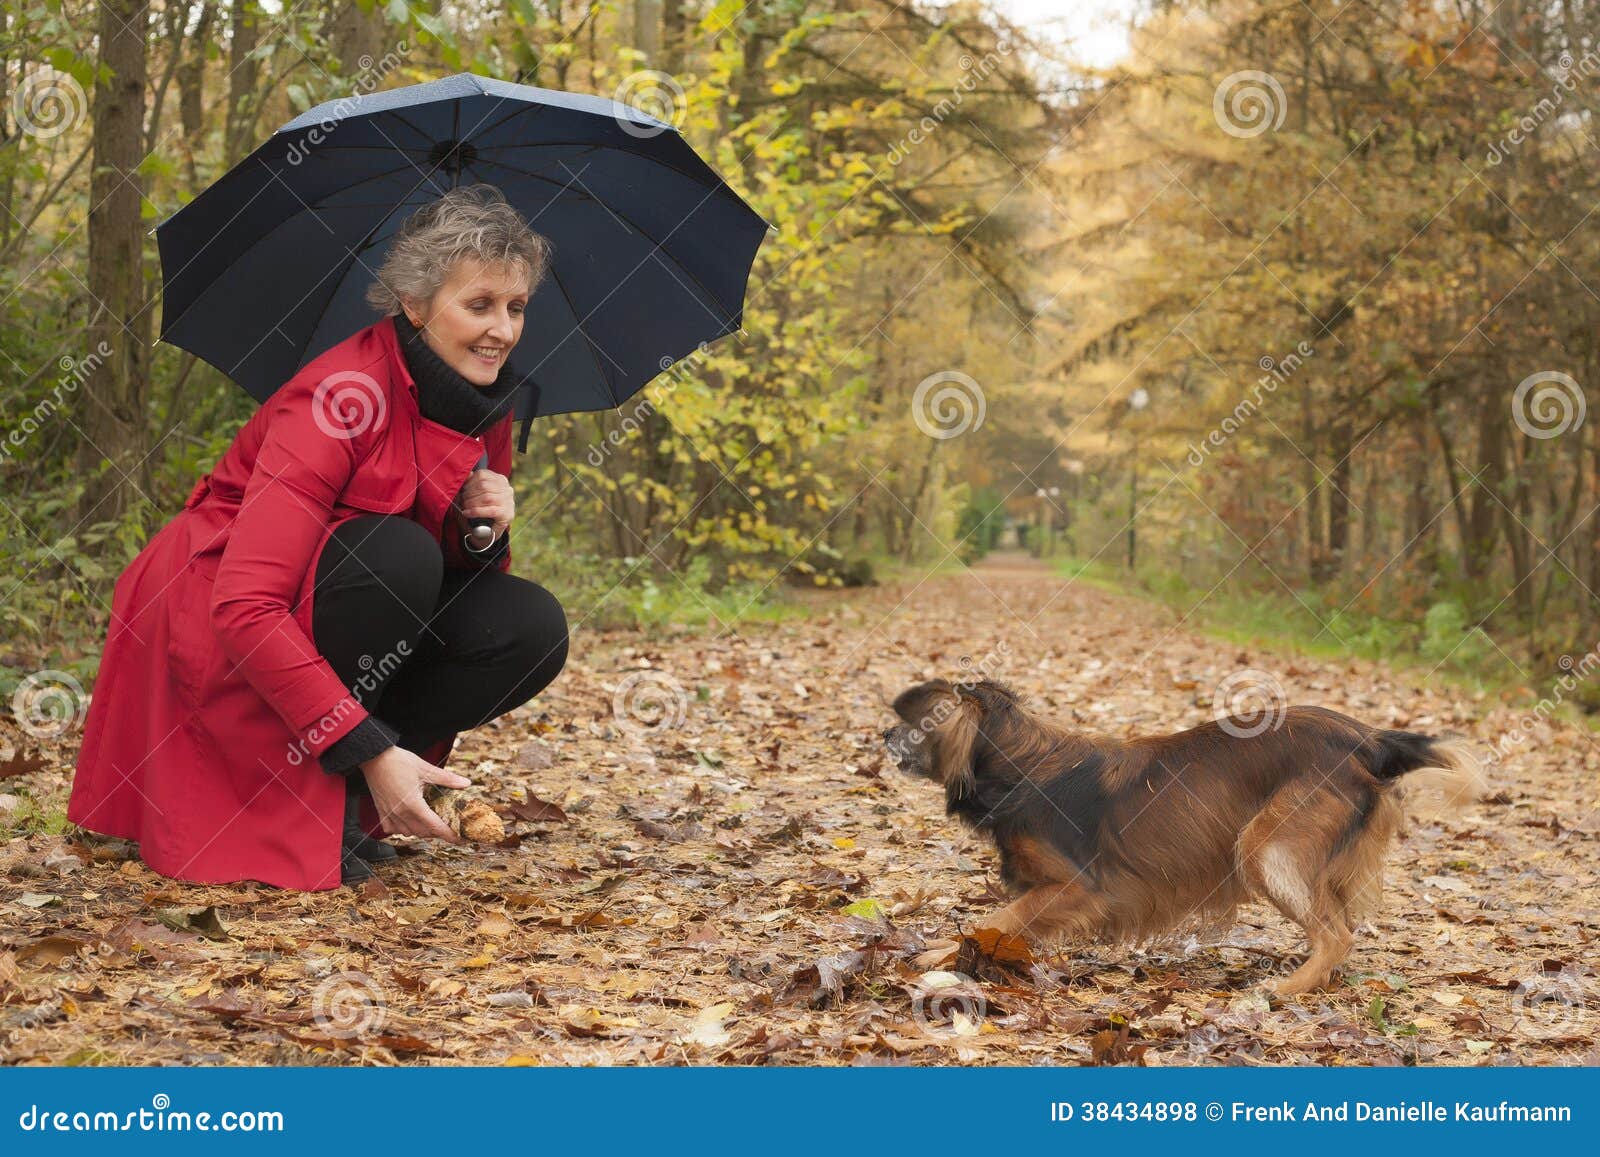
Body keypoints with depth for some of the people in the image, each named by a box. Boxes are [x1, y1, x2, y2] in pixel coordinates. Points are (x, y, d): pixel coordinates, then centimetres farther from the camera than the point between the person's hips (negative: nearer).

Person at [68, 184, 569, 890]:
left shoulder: (486, 405, -2)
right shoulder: (344, 396, -25)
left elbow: (471, 578, 5)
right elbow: (244, 606, -32)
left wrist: (483, 534, -20)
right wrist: (371, 751, -34)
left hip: (328, 634, 7)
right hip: (213, 636, -7)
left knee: (531, 627, -15)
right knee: (397, 555, -33)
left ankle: (341, 792, -3)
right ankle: (298, 808, -16)